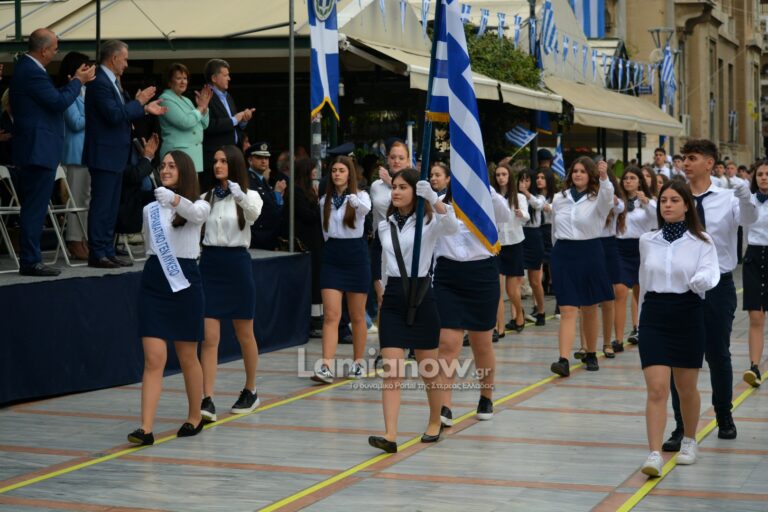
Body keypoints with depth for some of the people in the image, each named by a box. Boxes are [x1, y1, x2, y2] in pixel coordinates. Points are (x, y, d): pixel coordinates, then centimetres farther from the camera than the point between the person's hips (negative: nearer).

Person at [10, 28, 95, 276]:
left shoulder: (26, 67, 14)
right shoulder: (32, 72, -18)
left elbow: (52, 97, 17)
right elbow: (59, 102, -20)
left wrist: (76, 80, 14)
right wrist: (78, 81, -6)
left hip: (35, 149, 11)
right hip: (39, 149, -11)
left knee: (33, 207, 13)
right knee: (35, 207, -6)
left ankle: (30, 259, 18)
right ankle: (30, 262, -3)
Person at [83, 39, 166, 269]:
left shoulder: (110, 81, 15)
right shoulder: (100, 82, -17)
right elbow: (114, 115, -23)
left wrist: (145, 109, 15)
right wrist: (138, 102, -13)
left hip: (114, 156, 10)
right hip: (104, 155, -10)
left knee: (111, 207, 13)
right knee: (101, 206, -7)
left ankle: (107, 252, 18)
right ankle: (97, 254, -4)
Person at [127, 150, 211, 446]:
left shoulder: (198, 204, -4)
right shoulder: (150, 209, 10)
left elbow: (196, 214, -30)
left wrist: (174, 199, -47)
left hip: (185, 282, -3)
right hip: (153, 282, 3)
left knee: (187, 358, 10)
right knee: (153, 359, -6)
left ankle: (195, 418, 29)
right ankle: (146, 429, -11)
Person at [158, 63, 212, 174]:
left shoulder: (186, 101, 18)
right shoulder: (165, 99, -6)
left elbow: (203, 125, 18)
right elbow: (185, 122, -18)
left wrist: (204, 106, 3)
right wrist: (200, 108, -2)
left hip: (195, 153, 8)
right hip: (178, 154, -8)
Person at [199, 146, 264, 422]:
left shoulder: (248, 195, -2)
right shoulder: (207, 197, 10)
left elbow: (253, 214, -25)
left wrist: (239, 195, -43)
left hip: (237, 263, -2)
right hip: (209, 263, 2)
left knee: (244, 335, 12)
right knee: (209, 337, -6)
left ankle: (250, 392, 30)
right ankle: (207, 401, -9)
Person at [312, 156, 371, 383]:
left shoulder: (359, 195, -5)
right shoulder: (325, 200, 9)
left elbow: (366, 208, -30)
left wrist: (355, 201, -49)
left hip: (356, 256, -3)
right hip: (332, 256, 3)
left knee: (357, 316, 7)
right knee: (330, 315, -8)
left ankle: (357, 363, 21)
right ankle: (326, 367, -15)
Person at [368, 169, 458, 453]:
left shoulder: (428, 223, -6)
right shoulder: (385, 226, 10)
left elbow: (452, 227, -29)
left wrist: (434, 199, -41)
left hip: (421, 297, -3)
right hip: (392, 298, 3)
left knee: (428, 370, 10)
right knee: (391, 371, -8)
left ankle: (435, 423, 32)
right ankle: (390, 436, -15)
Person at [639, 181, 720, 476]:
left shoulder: (701, 241, -2)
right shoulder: (647, 241, 6)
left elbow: (711, 274, -16)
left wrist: (700, 279, -38)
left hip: (688, 315, -1)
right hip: (654, 316, 1)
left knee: (686, 388, 12)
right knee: (656, 389, -10)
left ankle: (689, 441, 35)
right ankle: (655, 455, -14)